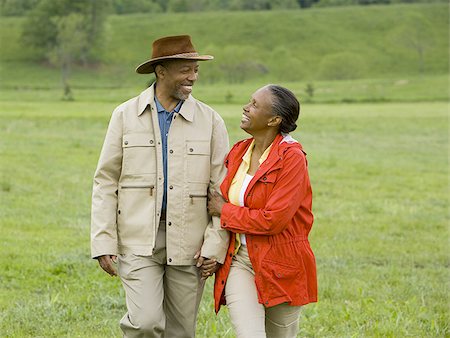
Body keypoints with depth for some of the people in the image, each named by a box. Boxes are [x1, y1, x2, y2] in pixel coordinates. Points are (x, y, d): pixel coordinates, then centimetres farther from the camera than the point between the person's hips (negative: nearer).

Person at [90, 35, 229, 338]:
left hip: (188, 242, 2)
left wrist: (215, 244, -6)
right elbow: (106, 182, 2)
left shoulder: (210, 121, 3)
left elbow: (222, 188, 3)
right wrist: (103, 243, -5)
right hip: (139, 238, -1)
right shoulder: (125, 116, 2)